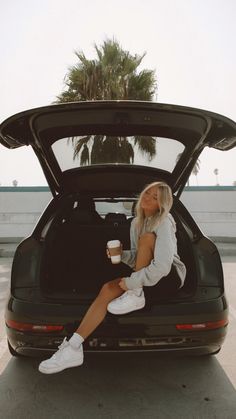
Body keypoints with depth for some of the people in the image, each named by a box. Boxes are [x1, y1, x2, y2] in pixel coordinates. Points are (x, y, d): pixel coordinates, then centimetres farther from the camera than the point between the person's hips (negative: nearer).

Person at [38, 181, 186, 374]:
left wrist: (131, 283, -24)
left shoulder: (164, 221, -18)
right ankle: (73, 347, -17)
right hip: (148, 277, 7)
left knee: (147, 238, -28)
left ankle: (136, 297, -17)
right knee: (108, 289, -17)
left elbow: (162, 265, -30)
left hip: (172, 277, -6)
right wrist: (121, 254, -11)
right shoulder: (136, 222, 6)